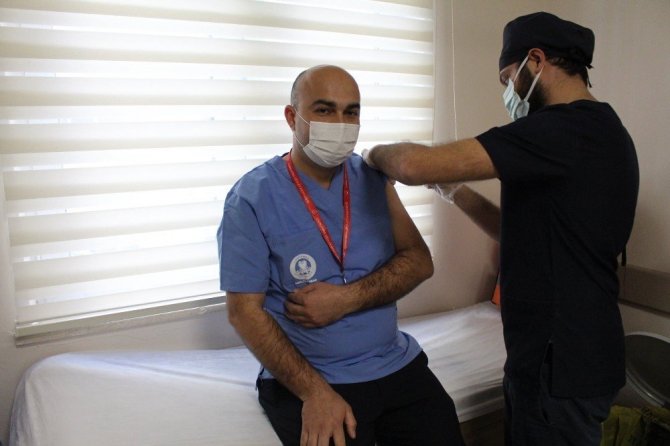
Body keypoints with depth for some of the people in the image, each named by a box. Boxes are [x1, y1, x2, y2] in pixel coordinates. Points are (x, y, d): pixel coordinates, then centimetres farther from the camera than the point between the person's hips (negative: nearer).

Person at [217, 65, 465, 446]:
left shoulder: (372, 178, 3)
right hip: (306, 378, -4)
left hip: (397, 364, 4)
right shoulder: (253, 198, -10)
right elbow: (244, 310, -10)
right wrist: (315, 393, -18)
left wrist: (347, 298, -16)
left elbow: (419, 260, 0)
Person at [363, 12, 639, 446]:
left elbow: (416, 165, -27)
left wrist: (378, 153, -6)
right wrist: (457, 190, 9)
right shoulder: (600, 130, 11)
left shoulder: (564, 129, -21)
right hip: (574, 351, 9)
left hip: (560, 363, -9)